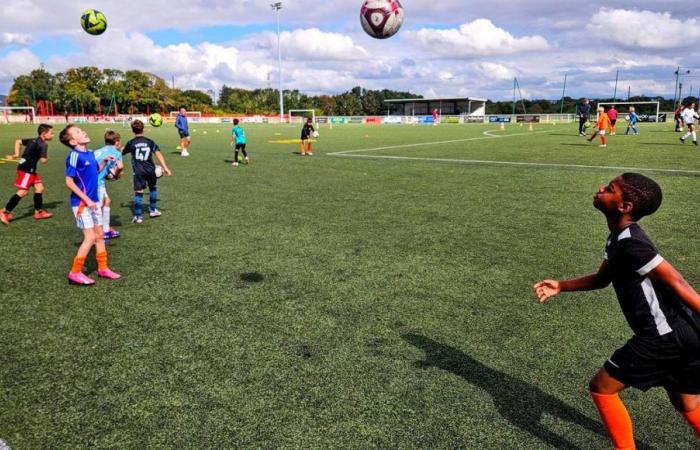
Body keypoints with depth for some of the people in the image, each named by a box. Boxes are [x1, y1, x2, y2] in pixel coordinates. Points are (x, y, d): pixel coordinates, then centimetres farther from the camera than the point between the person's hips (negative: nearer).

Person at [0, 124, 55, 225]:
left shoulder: (34, 140, 11)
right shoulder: (43, 144, -16)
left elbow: (18, 141, 21)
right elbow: (43, 160, -21)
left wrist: (16, 154, 19)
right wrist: (47, 158, 1)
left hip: (30, 169, 10)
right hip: (26, 169, -10)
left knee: (39, 188, 11)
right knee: (23, 191, -8)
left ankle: (38, 212, 19)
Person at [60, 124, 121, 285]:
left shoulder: (90, 154, 6)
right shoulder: (74, 156, -17)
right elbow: (69, 182, -19)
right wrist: (86, 199, -20)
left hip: (94, 201, 8)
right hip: (82, 203, -8)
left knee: (99, 235, 14)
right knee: (90, 238, -7)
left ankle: (103, 268, 26)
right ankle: (75, 273, 4)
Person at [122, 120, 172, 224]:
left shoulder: (131, 143, 1)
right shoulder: (150, 142, 4)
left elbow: (122, 153, 15)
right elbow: (158, 153, -6)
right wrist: (165, 168, -9)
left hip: (138, 171, -2)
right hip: (150, 169, 2)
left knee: (138, 192, -3)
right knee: (152, 188, 23)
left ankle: (138, 216, -4)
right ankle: (153, 210, 32)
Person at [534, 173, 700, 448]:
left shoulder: (628, 242, -20)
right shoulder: (619, 238, 10)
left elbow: (675, 282, -22)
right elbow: (603, 279, 24)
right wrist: (560, 286, 17)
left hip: (665, 336, -10)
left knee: (601, 388, 4)